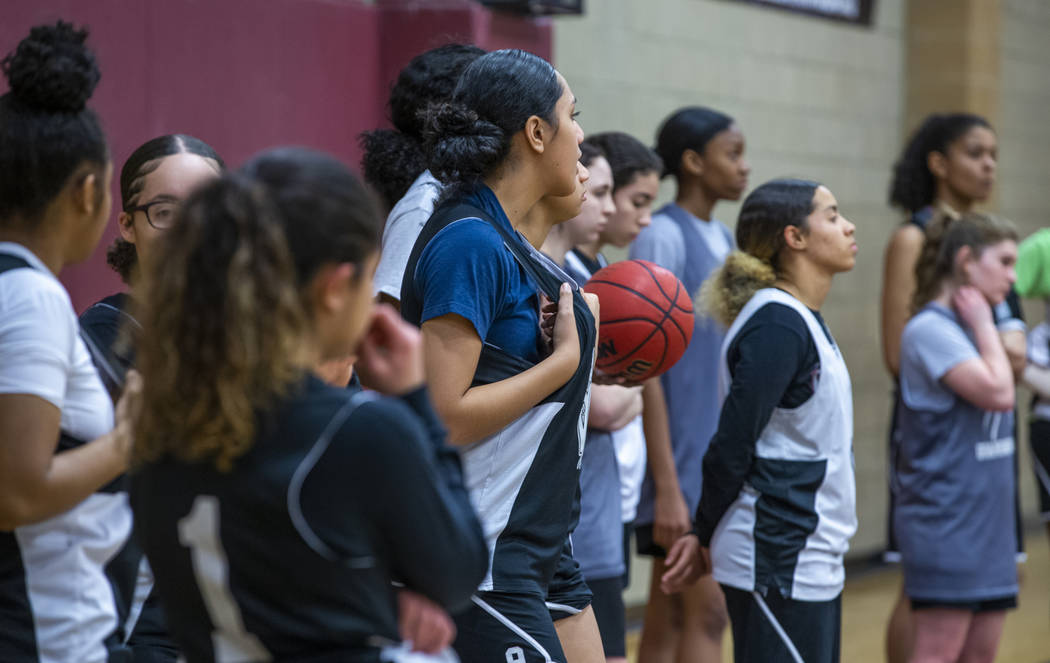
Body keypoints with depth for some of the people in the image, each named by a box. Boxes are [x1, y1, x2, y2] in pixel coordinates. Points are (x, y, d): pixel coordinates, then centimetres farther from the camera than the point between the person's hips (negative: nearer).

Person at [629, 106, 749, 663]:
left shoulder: (723, 240, 12)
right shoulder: (663, 237, -12)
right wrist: (667, 485, -18)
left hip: (723, 459, 8)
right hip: (682, 459, -8)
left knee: (670, 616, 10)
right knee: (707, 611, -8)